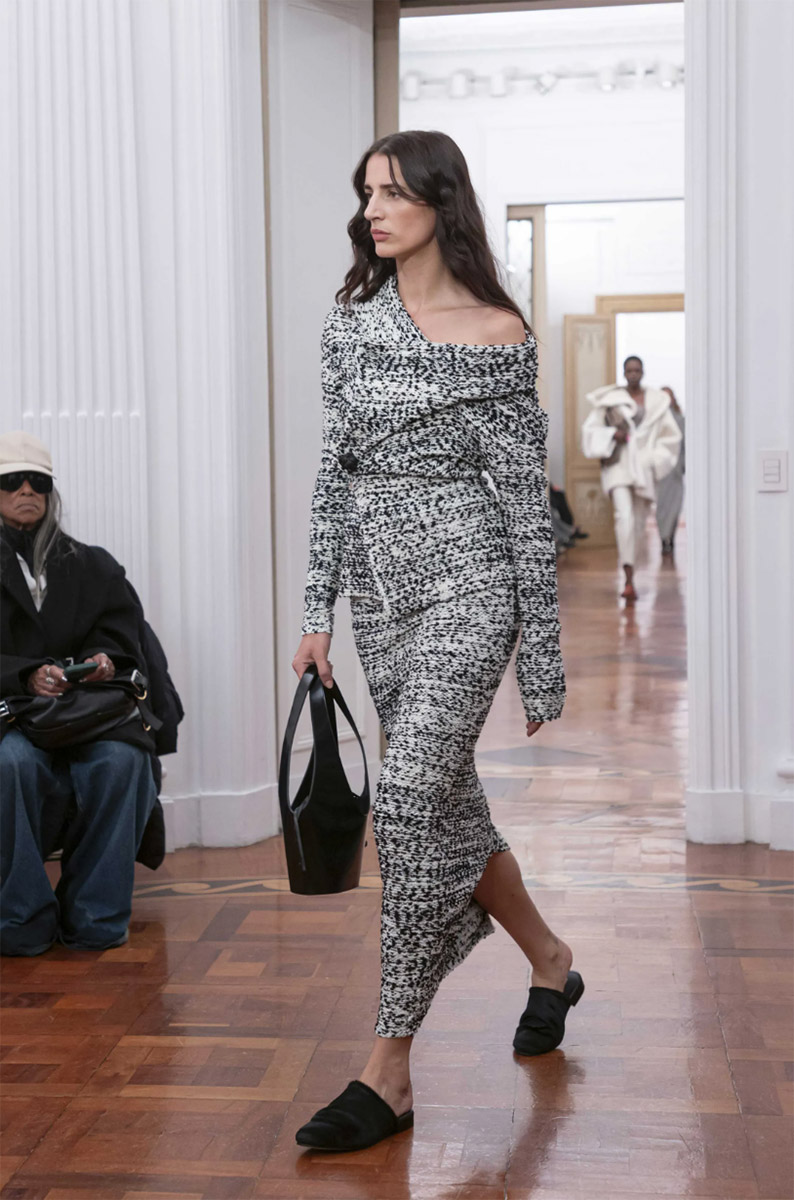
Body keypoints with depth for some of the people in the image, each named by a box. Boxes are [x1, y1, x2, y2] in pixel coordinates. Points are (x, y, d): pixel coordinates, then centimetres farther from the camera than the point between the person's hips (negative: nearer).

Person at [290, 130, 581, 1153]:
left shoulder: (497, 335, -5)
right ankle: (550, 964, 39)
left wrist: (542, 651, -5)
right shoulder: (350, 323, 9)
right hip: (382, 588, 6)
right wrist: (318, 612, 4)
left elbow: (525, 496, -5)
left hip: (465, 581, -6)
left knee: (412, 798, -14)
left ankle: (390, 1068, -5)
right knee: (446, 802, 14)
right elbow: (334, 472, 10)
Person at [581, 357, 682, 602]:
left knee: (638, 524, 6)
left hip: (644, 469, 3)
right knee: (624, 517, -22)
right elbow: (590, 430, 8)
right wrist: (612, 434, -10)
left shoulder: (657, 401, 7)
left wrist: (654, 460, -2)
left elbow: (671, 436, 11)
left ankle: (628, 568, 30)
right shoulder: (609, 399, 3)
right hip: (617, 464, -2)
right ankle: (629, 581, -27)